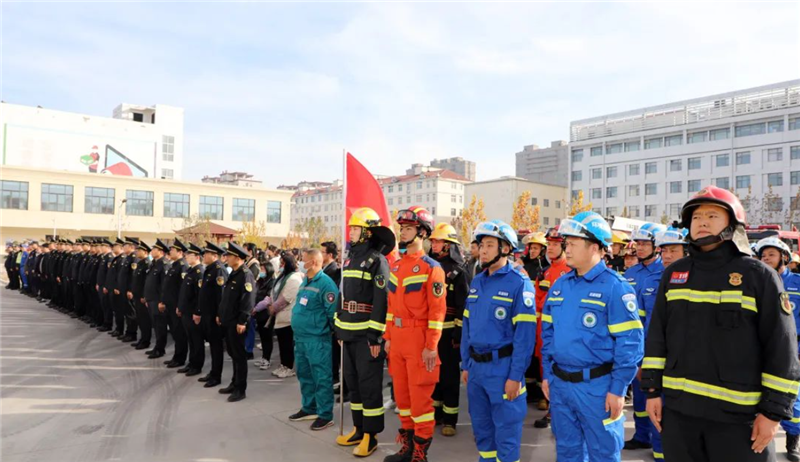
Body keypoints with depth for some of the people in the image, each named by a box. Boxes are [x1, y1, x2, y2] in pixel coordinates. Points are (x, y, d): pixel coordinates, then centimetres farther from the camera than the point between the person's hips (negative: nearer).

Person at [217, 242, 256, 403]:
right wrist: (220, 314, 19)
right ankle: (235, 383, 28)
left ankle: (241, 389, 7)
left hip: (237, 322, -9)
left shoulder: (246, 275, -16)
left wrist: (242, 321, -24)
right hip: (227, 321, 9)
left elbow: (248, 300, -22)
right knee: (232, 353, 17)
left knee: (239, 355, -1)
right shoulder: (233, 274, 13)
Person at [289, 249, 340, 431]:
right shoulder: (305, 282, 13)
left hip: (317, 339, -9)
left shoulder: (326, 283, -16)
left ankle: (325, 415, 9)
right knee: (304, 375, 18)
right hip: (300, 337, 9)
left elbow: (333, 312, -16)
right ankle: (309, 408, 33)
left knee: (321, 378, 0)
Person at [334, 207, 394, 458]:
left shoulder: (377, 260, -10)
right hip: (349, 333, 8)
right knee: (352, 381, 15)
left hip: (367, 334, -8)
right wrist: (338, 327, 17)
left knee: (369, 384, -1)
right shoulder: (350, 259, 14)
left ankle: (371, 435, 9)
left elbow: (381, 301, -16)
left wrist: (376, 336, -19)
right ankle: (359, 428, 27)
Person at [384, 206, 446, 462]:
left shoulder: (431, 268, -10)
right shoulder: (396, 265, 11)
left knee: (420, 395, 1)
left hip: (419, 339, -7)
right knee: (401, 392, 15)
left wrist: (431, 346, -16)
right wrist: (388, 337, 12)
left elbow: (437, 310, -13)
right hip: (397, 337, 7)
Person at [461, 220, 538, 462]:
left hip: (503, 366, -6)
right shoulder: (476, 282, 9)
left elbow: (525, 333, -15)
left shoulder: (519, 283, -11)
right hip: (476, 367, 7)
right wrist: (466, 365, 12)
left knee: (506, 430, 5)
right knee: (481, 427, 18)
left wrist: (516, 375, -17)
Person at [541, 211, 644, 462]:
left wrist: (618, 389, -14)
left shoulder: (615, 287, -13)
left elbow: (629, 343, -14)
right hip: (559, 384, 6)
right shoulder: (559, 285, 7)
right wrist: (547, 374, 12)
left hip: (597, 386, -6)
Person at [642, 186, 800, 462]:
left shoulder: (759, 276, -5)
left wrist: (774, 411, -8)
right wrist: (653, 389, 4)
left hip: (738, 413, -3)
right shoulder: (673, 274, 6)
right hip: (678, 408, 3)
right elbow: (657, 337, 8)